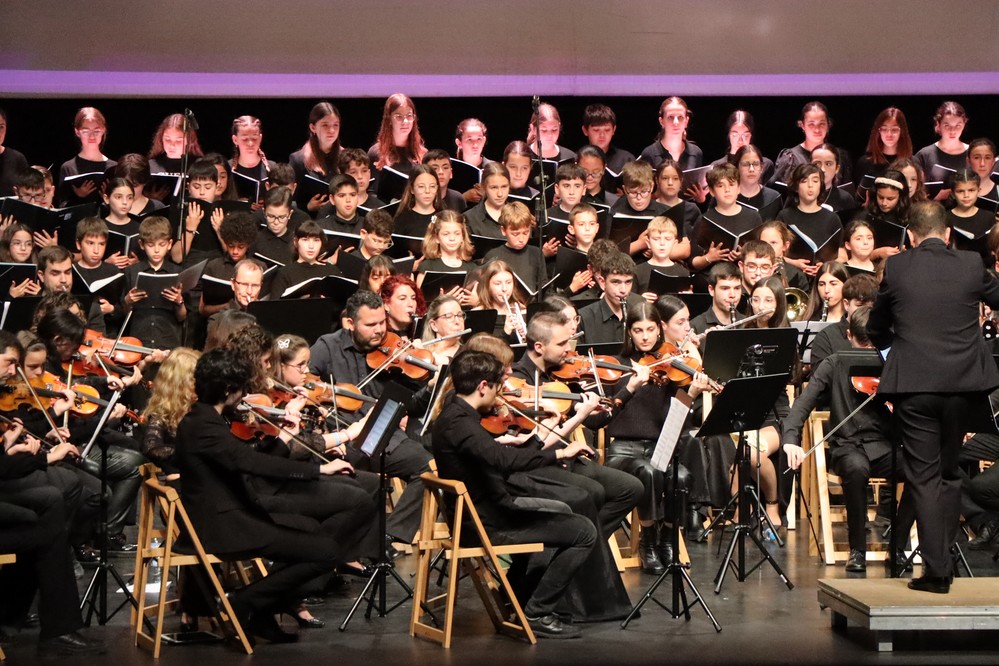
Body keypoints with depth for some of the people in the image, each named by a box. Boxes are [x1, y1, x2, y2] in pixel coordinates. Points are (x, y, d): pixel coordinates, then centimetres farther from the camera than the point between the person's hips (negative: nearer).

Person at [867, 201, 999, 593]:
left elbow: (876, 329, 11)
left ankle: (936, 569, -2)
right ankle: (942, 558, 21)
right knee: (948, 472, 17)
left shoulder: (895, 268, -1)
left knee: (924, 476, 2)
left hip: (913, 385, -2)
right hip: (963, 383, 2)